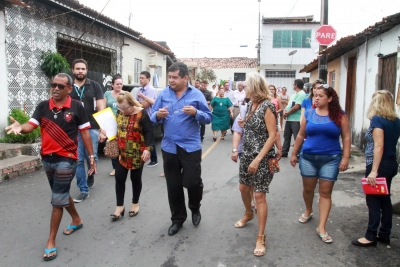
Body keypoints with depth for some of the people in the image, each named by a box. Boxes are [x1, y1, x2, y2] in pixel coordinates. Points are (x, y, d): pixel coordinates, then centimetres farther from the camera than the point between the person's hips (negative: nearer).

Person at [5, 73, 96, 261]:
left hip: (66, 159, -5)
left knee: (57, 200, -1)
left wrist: (91, 157, -5)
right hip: (47, 158, 5)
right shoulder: (43, 106, 2)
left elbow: (84, 133, -5)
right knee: (62, 194, 22)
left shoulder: (76, 107, -8)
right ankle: (77, 220, 46)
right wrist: (20, 127, -32)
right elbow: (30, 126, -8)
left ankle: (51, 242, 12)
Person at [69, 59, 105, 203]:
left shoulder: (94, 86, 1)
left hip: (92, 128, -1)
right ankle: (84, 190, 12)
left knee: (91, 157, 4)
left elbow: (101, 108, -2)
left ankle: (91, 176, 37)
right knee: (78, 160, 2)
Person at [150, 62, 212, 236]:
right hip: (169, 147, 3)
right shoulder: (164, 94, 3)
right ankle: (177, 218, 29)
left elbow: (208, 118, -3)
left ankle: (195, 209, 35)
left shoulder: (196, 95, -3)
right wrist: (158, 115, -18)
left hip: (190, 146, -2)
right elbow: (152, 117, 4)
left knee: (192, 182, 2)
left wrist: (196, 113, -22)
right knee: (173, 185, 11)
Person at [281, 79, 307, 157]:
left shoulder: (301, 94, -14)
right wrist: (285, 111, -4)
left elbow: (296, 107, -22)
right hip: (289, 119, 10)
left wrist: (287, 113, -12)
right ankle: (284, 152, 27)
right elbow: (289, 105, 17)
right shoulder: (294, 94, 18)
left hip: (296, 120, -10)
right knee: (286, 136, 17)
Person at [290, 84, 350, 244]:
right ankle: (308, 211, 42)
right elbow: (301, 135, 8)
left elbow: (346, 137, -2)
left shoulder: (339, 115, -3)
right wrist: (294, 154, 10)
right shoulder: (309, 114, 2)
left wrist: (345, 157, -9)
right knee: (308, 188, 14)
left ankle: (322, 227, 8)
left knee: (325, 192, 2)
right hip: (308, 157, 2)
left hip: (331, 159, -2)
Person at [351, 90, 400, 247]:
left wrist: (374, 170, -23)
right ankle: (384, 235, 24)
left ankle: (371, 237, 8)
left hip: (379, 165, -8)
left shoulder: (377, 119, -16)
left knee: (373, 201, 0)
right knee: (385, 199, 15)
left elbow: (379, 147, -22)